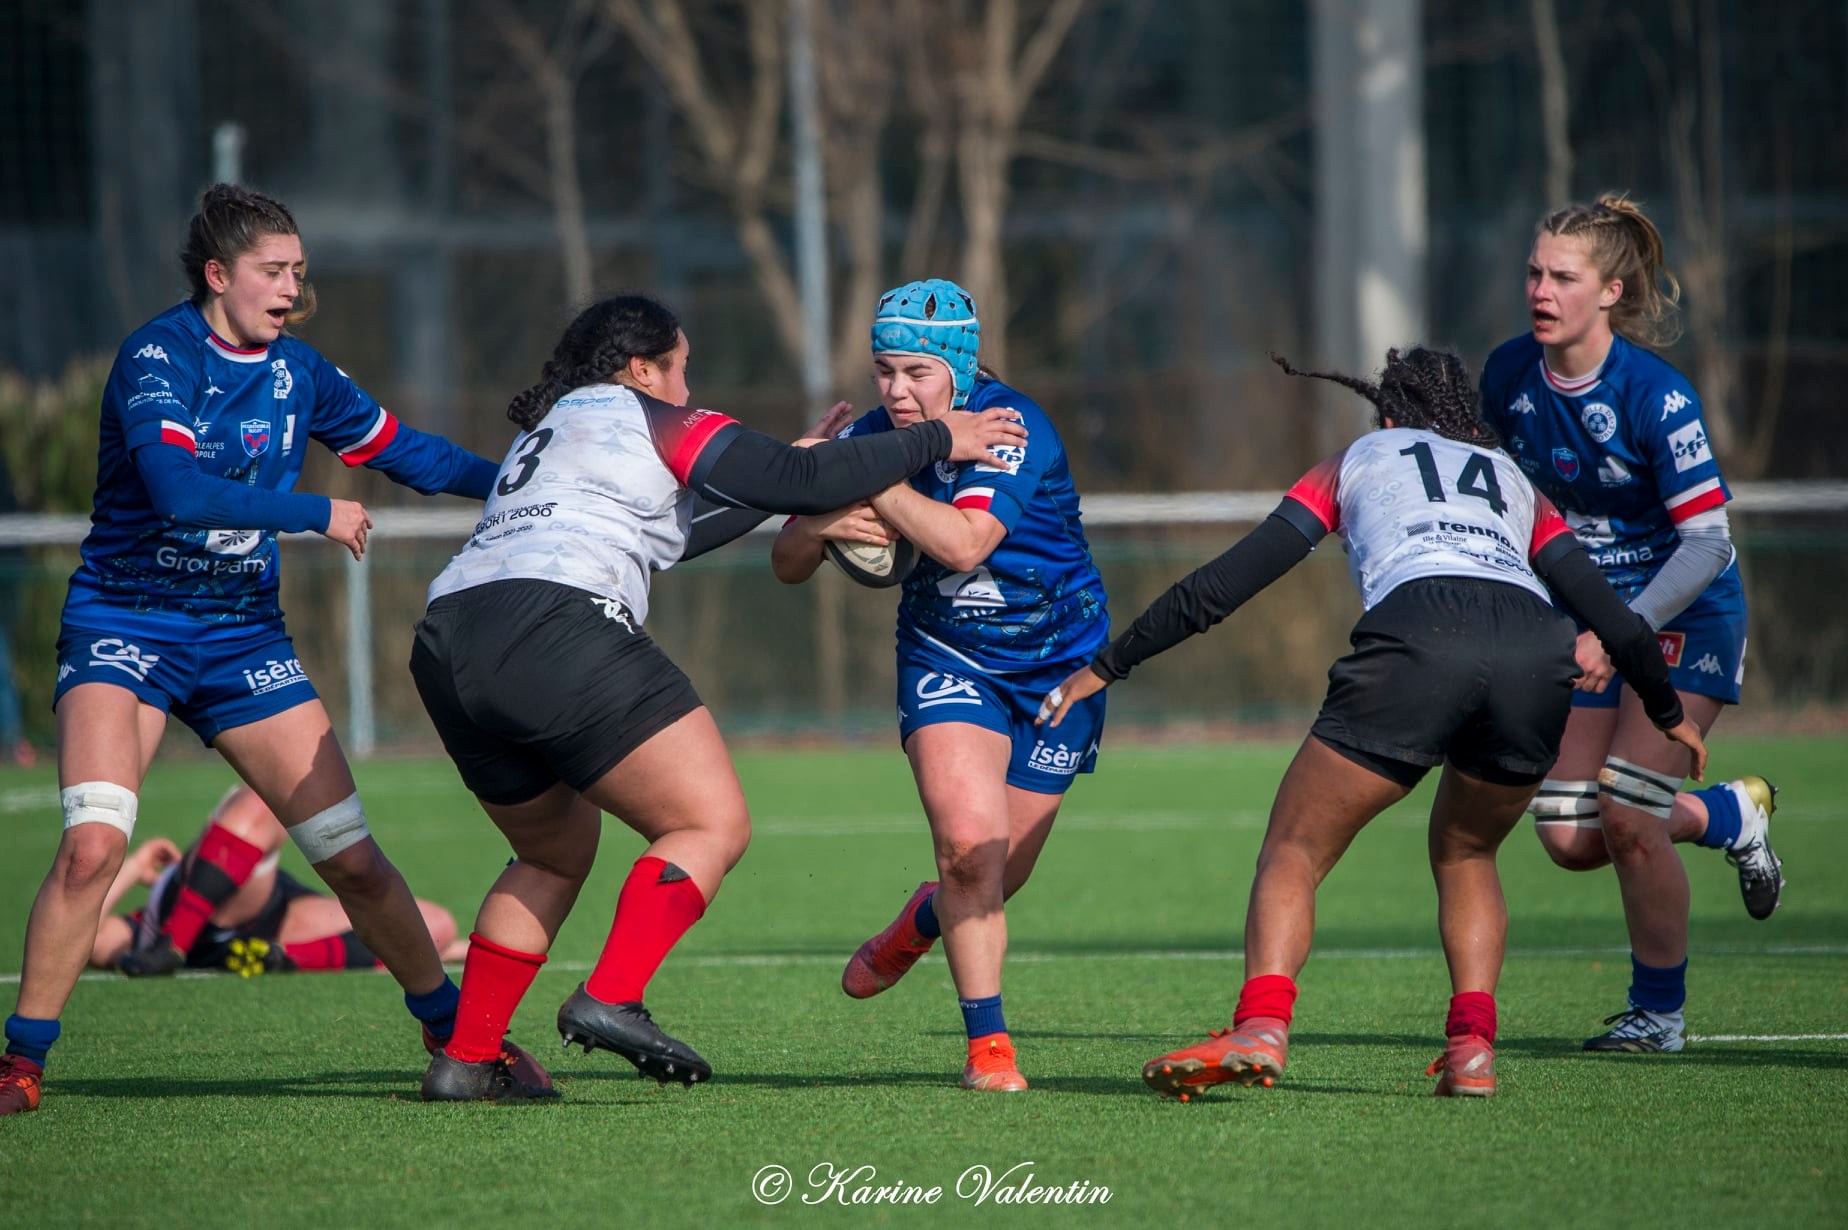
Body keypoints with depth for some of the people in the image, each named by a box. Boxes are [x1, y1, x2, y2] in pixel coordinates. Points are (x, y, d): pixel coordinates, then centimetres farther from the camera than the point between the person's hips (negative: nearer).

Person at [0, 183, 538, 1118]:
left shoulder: (298, 372, 6)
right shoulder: (158, 355, -13)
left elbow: (405, 453, 20)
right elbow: (176, 487, -28)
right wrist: (320, 515, -22)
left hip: (243, 634, 5)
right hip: (125, 621, -5)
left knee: (351, 857, 0)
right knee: (95, 841, -24)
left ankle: (452, 1030, 18)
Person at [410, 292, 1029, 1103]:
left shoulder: (548, 429, 33)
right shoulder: (648, 420, 9)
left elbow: (667, 531, 41)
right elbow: (803, 485, 2)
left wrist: (796, 461, 44)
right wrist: (936, 442, 12)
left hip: (444, 647, 9)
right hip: (556, 632, -9)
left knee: (556, 852, 24)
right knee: (713, 824, -3)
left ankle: (465, 1059, 15)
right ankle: (610, 999, -21)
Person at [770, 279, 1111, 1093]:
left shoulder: (1014, 429, -23)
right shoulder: (870, 437, -9)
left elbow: (964, 542, -38)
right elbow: (786, 564, -4)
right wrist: (823, 522, -26)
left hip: (1058, 665, -2)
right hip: (946, 656, 2)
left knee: (997, 873, 5)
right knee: (969, 843, -20)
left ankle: (922, 922, 41)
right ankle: (988, 1045, -10)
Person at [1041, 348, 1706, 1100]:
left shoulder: (1355, 462, 29)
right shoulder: (1516, 484, 35)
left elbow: (1225, 583, 24)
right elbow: (1612, 615, 28)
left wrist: (1107, 666, 28)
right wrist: (1668, 712, 44)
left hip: (1416, 641, -3)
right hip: (1538, 661, 3)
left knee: (1294, 848, 6)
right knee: (1464, 854, 27)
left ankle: (1260, 1026, -18)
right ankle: (1472, 1047, 7)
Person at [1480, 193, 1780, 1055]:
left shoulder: (1656, 397, -24)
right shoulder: (1508, 375, -7)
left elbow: (1706, 543, -24)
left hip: (1683, 614, -6)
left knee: (1626, 816, -17)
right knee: (1570, 838, 0)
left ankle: (1658, 1012, 5)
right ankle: (1732, 815, 29)